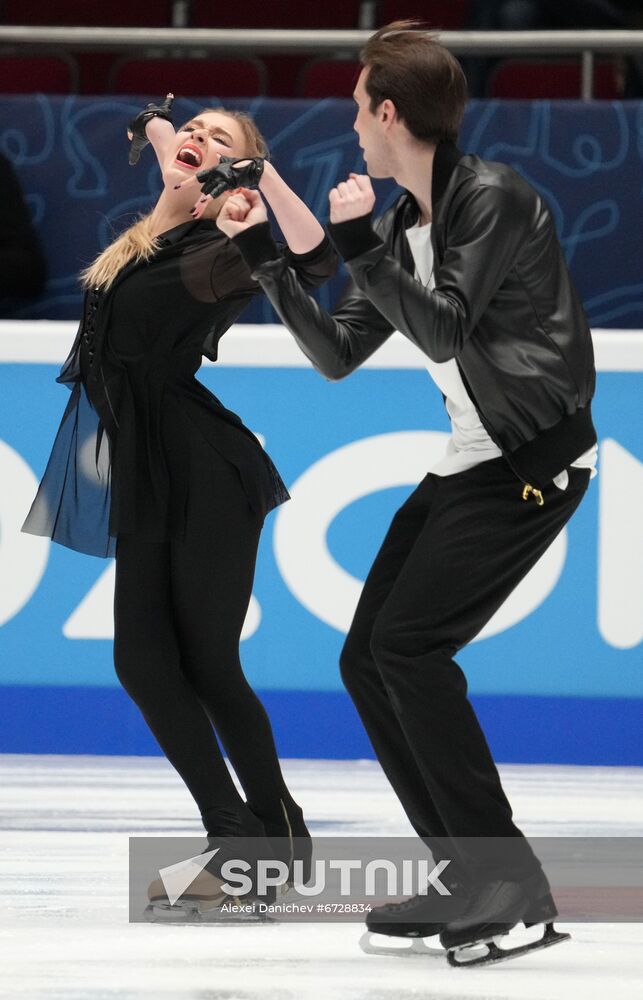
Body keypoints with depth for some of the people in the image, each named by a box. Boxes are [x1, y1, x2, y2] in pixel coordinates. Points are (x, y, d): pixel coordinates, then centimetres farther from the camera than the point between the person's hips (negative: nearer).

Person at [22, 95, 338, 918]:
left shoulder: (225, 253, -13)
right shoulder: (147, 236, 9)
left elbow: (314, 262, -33)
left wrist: (265, 174, -29)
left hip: (204, 477, -8)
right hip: (146, 478, 8)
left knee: (205, 664, -4)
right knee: (143, 662, 3)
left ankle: (275, 840, 10)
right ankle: (237, 840, 9)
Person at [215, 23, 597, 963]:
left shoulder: (493, 197, -14)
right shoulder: (402, 224, 11)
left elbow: (447, 330, -22)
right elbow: (338, 353, 14)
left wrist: (363, 247, -24)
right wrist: (265, 257, 8)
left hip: (535, 460, -10)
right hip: (468, 462, 10)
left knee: (409, 646, -19)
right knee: (368, 660, 6)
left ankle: (510, 883, -15)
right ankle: (468, 881, 11)